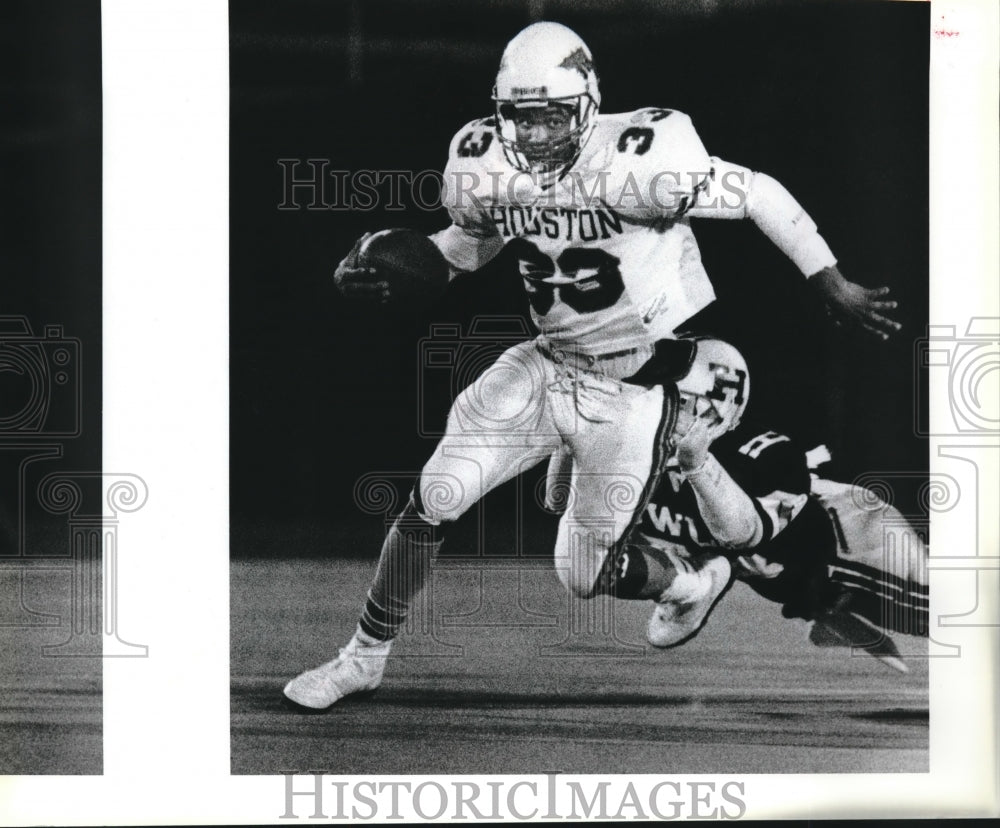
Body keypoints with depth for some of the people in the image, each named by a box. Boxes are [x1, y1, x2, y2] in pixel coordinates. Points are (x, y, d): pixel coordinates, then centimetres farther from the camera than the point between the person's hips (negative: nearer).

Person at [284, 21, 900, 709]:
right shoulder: (481, 167, -8)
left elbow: (761, 196, -16)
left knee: (586, 576, 3)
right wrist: (382, 268, -4)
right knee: (433, 499, -4)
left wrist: (836, 289, -10)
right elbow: (472, 241, 14)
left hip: (634, 389, -5)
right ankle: (367, 656, 16)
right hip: (548, 364, 5)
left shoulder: (637, 163, -27)